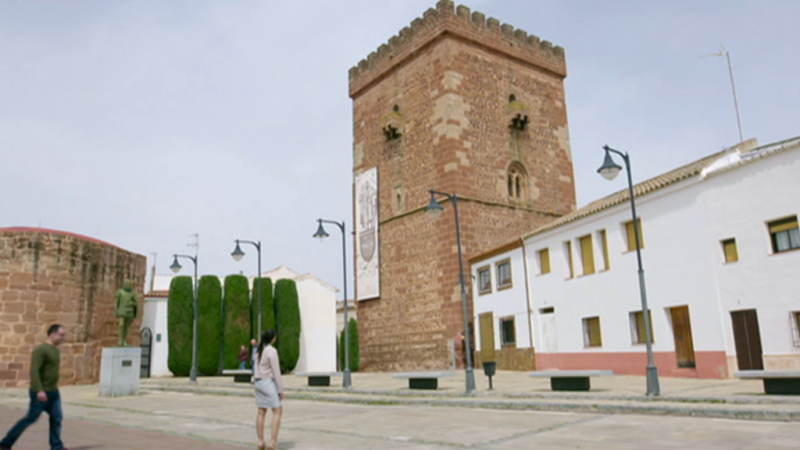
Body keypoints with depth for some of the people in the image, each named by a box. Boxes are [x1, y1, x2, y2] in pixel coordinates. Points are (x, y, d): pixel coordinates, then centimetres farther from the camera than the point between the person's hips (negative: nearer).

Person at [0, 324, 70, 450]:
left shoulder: (56, 350, 12)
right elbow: (34, 371, -24)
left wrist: (53, 388, 21)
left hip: (53, 392, 8)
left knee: (57, 418, 4)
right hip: (41, 393, -8)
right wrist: (39, 390, -31)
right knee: (31, 418, 1)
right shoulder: (41, 350, -16)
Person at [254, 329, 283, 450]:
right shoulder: (272, 351, -17)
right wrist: (280, 390, -13)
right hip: (269, 382, -8)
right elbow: (276, 372, -18)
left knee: (261, 412, 10)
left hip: (259, 382, 8)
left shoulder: (259, 349, 9)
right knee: (278, 412, -2)